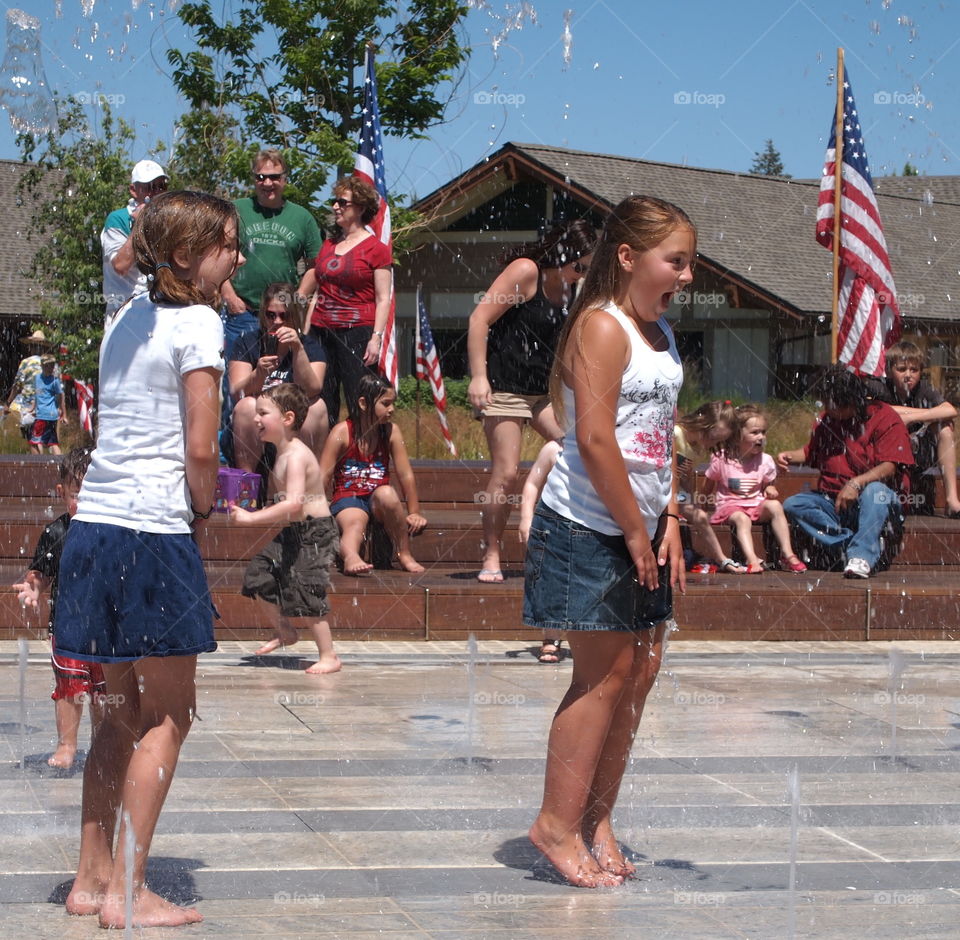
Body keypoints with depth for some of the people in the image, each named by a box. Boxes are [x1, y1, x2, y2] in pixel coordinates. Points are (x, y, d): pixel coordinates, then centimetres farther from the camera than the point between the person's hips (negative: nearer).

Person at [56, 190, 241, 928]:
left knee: (125, 711, 15)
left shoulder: (127, 319, 15)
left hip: (96, 527, 8)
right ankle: (128, 893, 2)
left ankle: (94, 879, 20)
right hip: (155, 533, -8)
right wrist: (204, 511, 2)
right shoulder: (198, 324, -9)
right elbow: (200, 448, -13)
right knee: (169, 715, 1)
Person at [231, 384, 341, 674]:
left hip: (314, 532, -10)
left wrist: (252, 517, -33)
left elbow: (294, 503, -33)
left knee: (305, 592, -10)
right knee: (260, 575, 14)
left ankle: (329, 657, -1)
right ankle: (284, 632, 35)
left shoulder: (296, 455, -22)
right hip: (292, 532, 10)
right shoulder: (282, 453, 9)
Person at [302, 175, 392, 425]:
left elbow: (383, 299, -5)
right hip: (321, 331, 6)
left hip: (357, 331, -6)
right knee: (321, 402, 4)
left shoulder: (377, 249, -1)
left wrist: (376, 337, -14)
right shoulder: (328, 245, 17)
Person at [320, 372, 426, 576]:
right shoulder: (342, 432, -5)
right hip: (348, 498, -2)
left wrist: (414, 513, 2)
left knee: (387, 493, -33)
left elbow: (406, 475, 3)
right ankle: (351, 557, -69)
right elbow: (323, 477, -7)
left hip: (378, 498, 2)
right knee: (353, 523, -35)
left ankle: (404, 554, -21)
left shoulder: (391, 432, 1)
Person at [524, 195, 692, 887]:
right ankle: (558, 824, 3)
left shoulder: (661, 333, 15)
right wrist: (637, 531, -15)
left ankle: (597, 819, 19)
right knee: (606, 673, -6)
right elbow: (594, 439, -21)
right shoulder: (602, 326, -14)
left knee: (640, 673, 9)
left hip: (641, 531, 9)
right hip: (589, 528, -9)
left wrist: (670, 521, 5)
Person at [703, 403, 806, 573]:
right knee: (742, 519, -36)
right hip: (730, 505, -3)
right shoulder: (721, 459, -6)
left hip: (757, 505, 3)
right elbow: (708, 488, 4)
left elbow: (769, 485, 15)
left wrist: (771, 490, -8)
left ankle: (787, 554, -27)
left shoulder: (765, 461, 2)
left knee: (775, 505, -27)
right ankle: (752, 559, -51)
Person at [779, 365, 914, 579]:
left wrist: (856, 483, -31)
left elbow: (889, 467, -17)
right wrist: (789, 456, 6)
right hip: (832, 502, 6)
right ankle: (851, 543, -30)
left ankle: (862, 556, -48)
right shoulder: (827, 420, 12)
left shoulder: (883, 417, -6)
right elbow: (811, 452, 29)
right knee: (792, 505, -19)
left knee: (875, 490, -40)